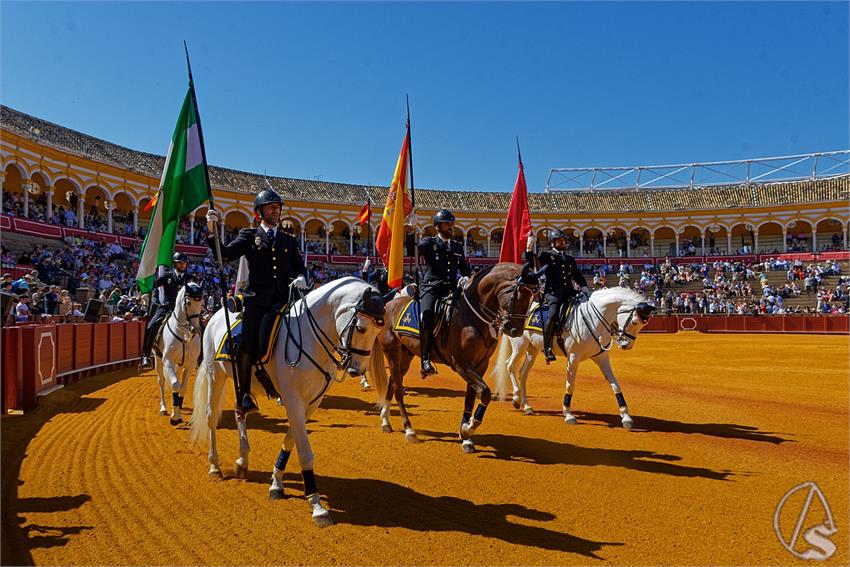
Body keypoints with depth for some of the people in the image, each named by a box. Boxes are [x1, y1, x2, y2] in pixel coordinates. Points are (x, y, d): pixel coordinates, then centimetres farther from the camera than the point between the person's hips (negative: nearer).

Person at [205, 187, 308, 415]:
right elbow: (225, 254, 3)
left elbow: (300, 267, 19)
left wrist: (301, 278, -4)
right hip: (256, 299, -2)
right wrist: (212, 231, -11)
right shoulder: (249, 236, 14)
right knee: (247, 346, -14)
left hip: (283, 300, 3)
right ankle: (243, 396, -2)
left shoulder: (289, 240, 22)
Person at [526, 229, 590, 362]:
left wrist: (586, 291, 6)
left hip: (568, 293, 6)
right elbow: (532, 263, -3)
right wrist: (529, 248, -16)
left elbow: (579, 277, 23)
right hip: (552, 293, -6)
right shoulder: (546, 256, 10)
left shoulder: (570, 259, 24)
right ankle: (547, 347, -19)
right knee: (553, 314, -30)